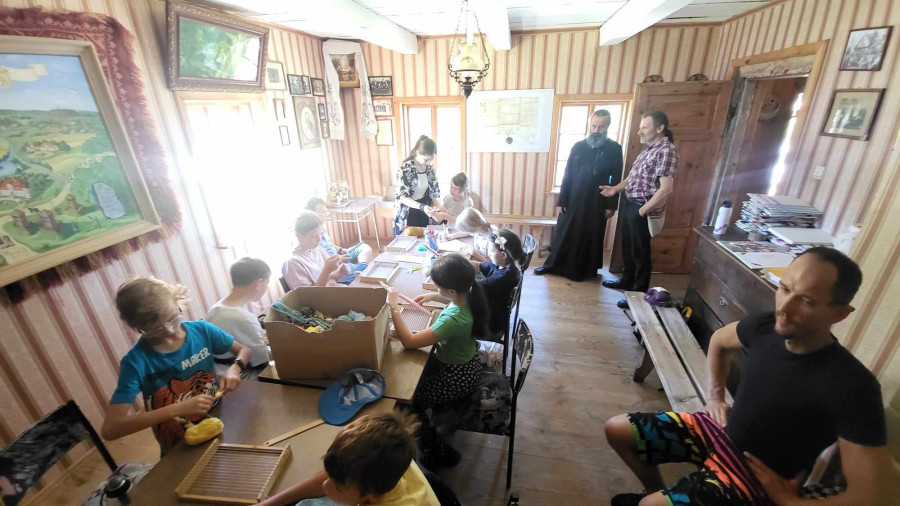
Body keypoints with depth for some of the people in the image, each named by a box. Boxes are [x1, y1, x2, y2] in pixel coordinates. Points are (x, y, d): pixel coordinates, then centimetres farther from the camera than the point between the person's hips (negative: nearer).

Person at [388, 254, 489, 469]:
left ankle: (438, 453, 23)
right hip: (464, 363, 9)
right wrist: (434, 297, 3)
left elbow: (409, 341, -34)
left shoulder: (454, 320, -38)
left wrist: (393, 307, -28)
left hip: (458, 376, -9)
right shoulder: (469, 296, -14)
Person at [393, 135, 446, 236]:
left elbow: (434, 192, 5)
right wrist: (422, 207, -32)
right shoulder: (405, 169, -17)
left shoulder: (431, 169, 0)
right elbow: (402, 197, -19)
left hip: (424, 216, 5)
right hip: (406, 217, -5)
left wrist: (439, 206, -16)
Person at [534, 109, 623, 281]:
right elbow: (567, 175, 2)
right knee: (563, 234, 7)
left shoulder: (614, 149, -2)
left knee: (591, 238, 8)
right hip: (573, 200, 1)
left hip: (596, 203, -1)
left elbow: (616, 180, 0)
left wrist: (611, 205, -4)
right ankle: (552, 265, 20)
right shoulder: (578, 146, 2)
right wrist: (561, 200, -1)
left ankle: (586, 270, 23)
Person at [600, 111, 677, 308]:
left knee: (640, 253, 3)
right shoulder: (650, 148, 12)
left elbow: (665, 189, -23)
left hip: (642, 209, -9)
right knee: (627, 247, 20)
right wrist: (615, 189, 5)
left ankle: (639, 294, 17)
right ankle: (627, 281, 38)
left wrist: (642, 211, -18)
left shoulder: (666, 150, -18)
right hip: (631, 204, 9)